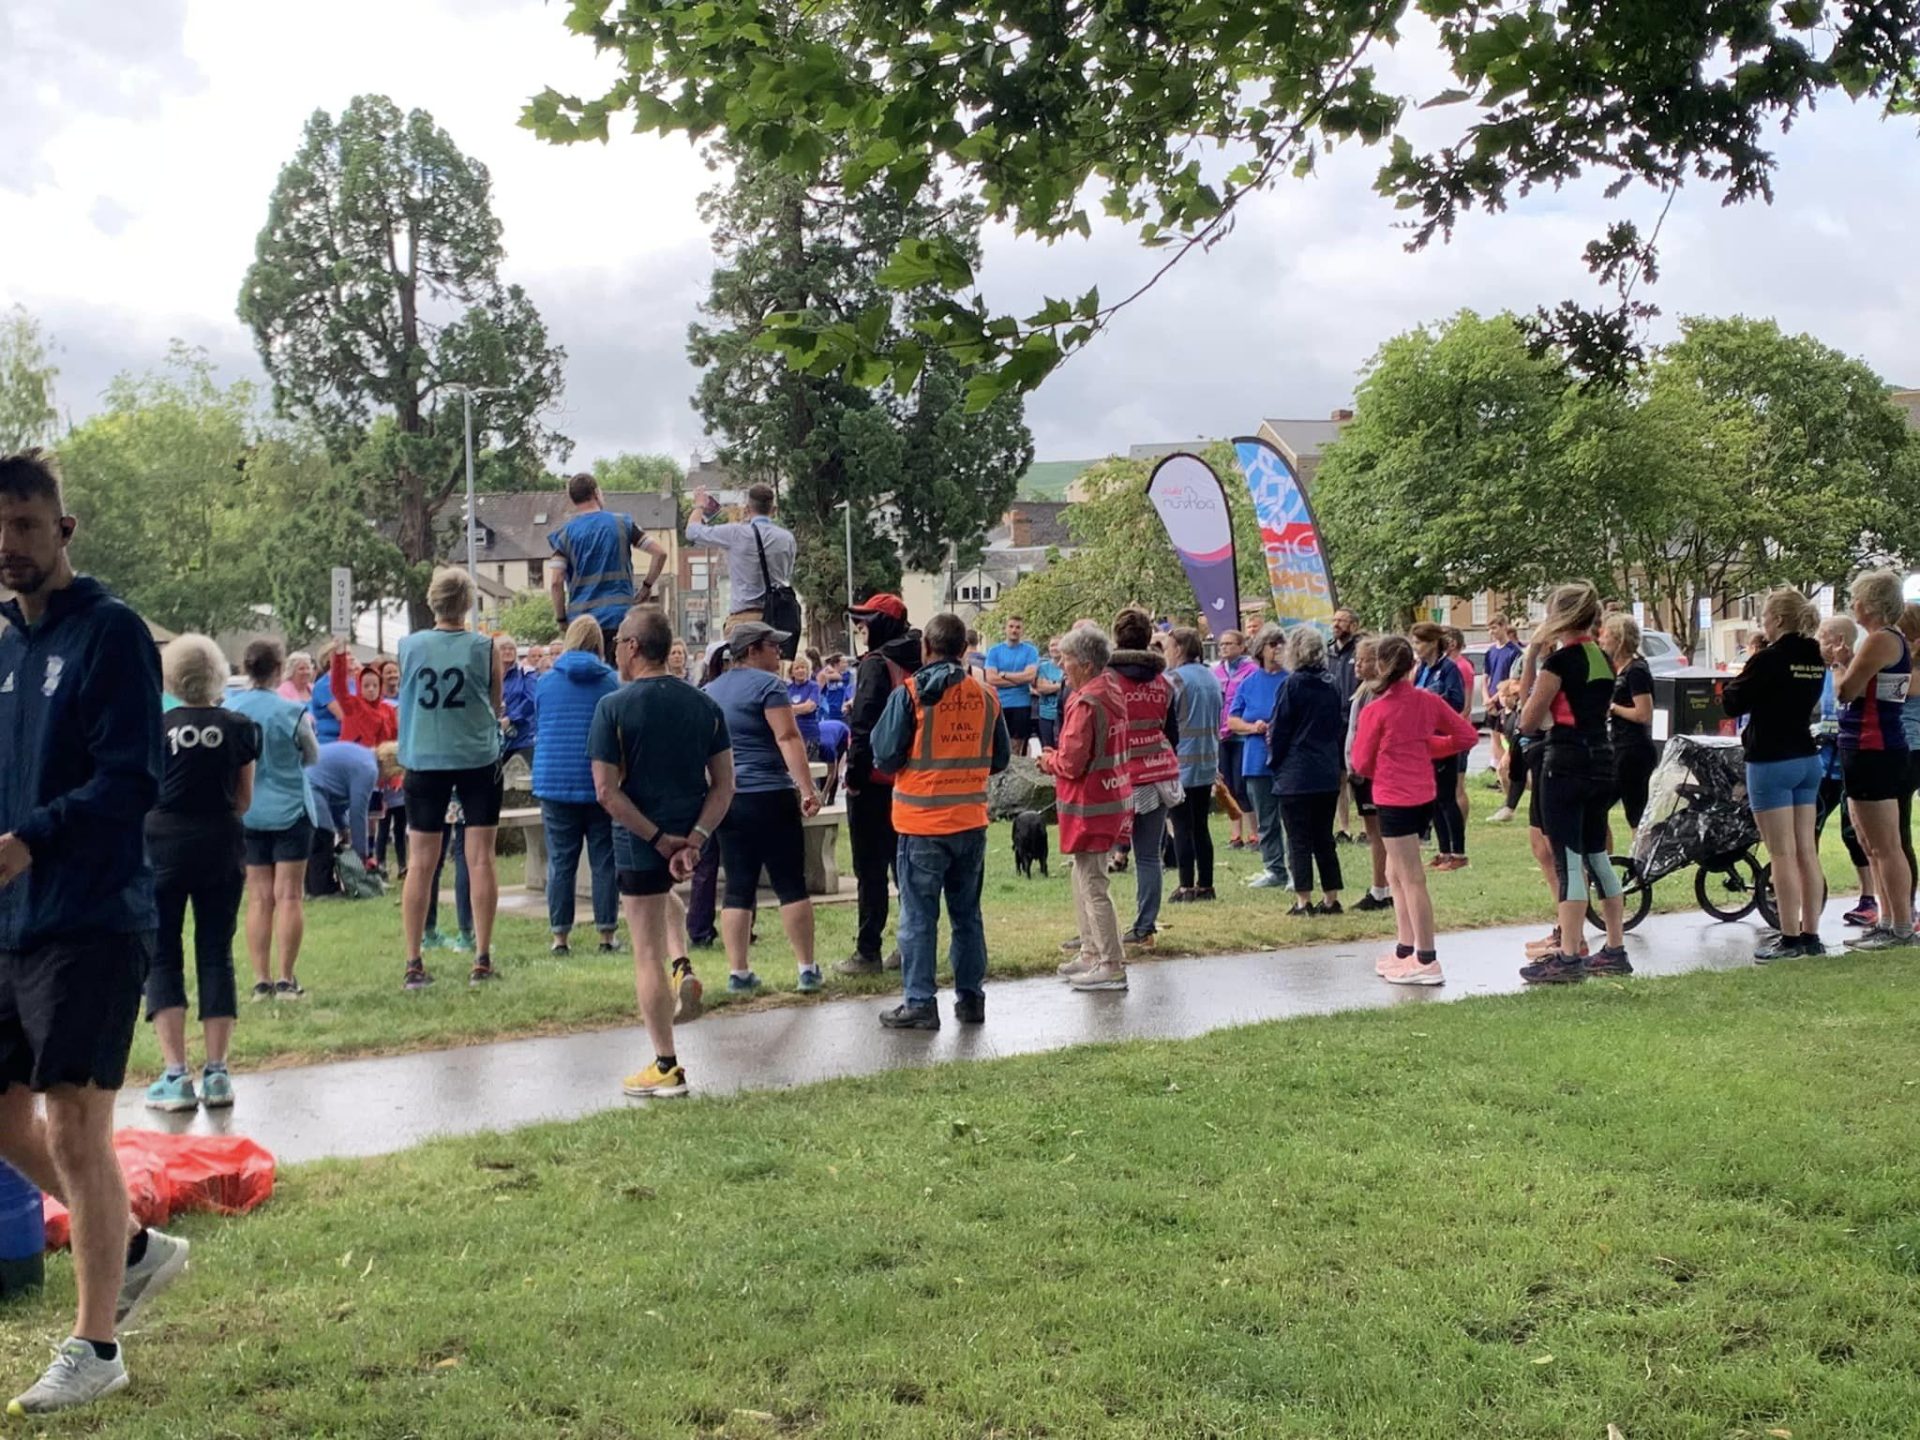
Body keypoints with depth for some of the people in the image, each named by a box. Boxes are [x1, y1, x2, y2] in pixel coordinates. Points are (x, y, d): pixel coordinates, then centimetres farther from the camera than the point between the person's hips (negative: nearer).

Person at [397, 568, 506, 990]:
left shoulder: (409, 647, -2)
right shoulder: (485, 649, -6)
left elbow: (404, 699, 12)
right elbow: (496, 706, 6)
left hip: (424, 761, 1)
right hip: (477, 760, -1)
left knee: (421, 864, 5)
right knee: (480, 859, 4)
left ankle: (413, 964, 6)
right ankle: (482, 960, 4)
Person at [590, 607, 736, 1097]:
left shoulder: (614, 707, -12)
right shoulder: (703, 704, 2)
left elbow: (606, 790, -17)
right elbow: (725, 784, -3)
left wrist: (658, 839, -12)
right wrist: (694, 838, -9)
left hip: (639, 842, -5)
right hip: (690, 837, 5)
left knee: (647, 955, 2)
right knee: (664, 891, 39)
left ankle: (666, 1069, 5)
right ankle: (682, 967, 21)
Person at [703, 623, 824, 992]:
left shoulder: (711, 691, 15)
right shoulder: (767, 684, -7)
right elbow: (788, 738, -17)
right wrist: (807, 788, -20)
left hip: (726, 799, 6)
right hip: (770, 796, -6)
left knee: (738, 887, 7)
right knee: (791, 884, -1)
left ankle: (738, 972, 6)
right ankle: (807, 970, 1)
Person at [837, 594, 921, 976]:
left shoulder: (876, 665, -14)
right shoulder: (917, 665, 9)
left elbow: (865, 724, -19)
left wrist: (855, 774, -13)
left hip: (875, 780, -7)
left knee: (870, 868, -2)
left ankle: (868, 952, 0)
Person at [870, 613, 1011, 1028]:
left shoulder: (909, 694, -11)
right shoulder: (986, 696, 1)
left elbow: (886, 755, -9)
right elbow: (1000, 758, 10)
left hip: (921, 823, -4)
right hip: (971, 822, 4)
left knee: (919, 916, 3)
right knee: (967, 913, 14)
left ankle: (919, 1002, 4)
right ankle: (971, 997, 18)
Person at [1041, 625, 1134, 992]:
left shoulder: (1086, 703, -21)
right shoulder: (1111, 692, 9)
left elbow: (1071, 764, -22)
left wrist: (1048, 760, -2)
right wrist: (1057, 758, 11)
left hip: (1089, 807, -10)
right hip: (1110, 800, 10)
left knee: (1092, 886, -4)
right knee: (1084, 881, 20)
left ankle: (1112, 968, 0)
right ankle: (1091, 953, 29)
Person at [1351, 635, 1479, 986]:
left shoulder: (1375, 710, -13)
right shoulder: (1428, 701, 2)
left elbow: (1362, 764, -6)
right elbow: (1467, 736, 7)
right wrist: (1426, 746, 11)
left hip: (1394, 799, -7)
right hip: (1425, 796, 7)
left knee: (1412, 879, -4)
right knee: (1397, 874, 18)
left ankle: (1427, 962, -2)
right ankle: (1405, 951, 24)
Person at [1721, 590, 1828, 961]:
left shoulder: (1769, 659, -15)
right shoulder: (1815, 659, 8)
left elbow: (1732, 704, -10)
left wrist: (1732, 684, 9)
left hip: (1772, 761, -8)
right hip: (1807, 758, 8)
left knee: (1782, 854, -4)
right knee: (1806, 851, 10)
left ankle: (1790, 938, -2)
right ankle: (1810, 934, 15)